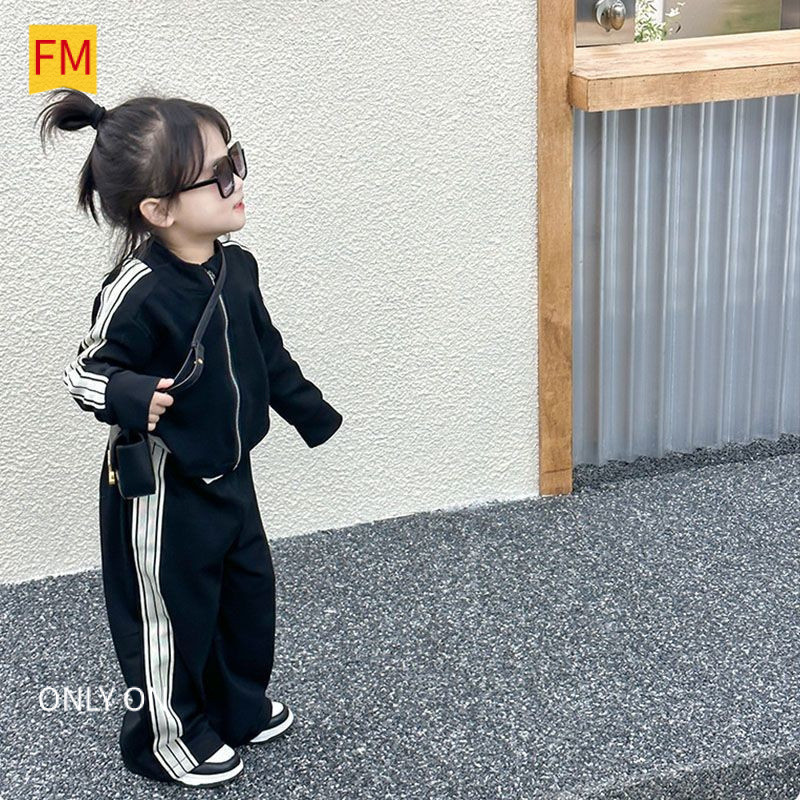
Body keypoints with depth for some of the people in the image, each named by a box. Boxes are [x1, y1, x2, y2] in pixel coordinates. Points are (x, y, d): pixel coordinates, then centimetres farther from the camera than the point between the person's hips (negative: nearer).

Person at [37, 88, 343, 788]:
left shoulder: (237, 265, -3)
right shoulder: (138, 290, -26)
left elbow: (267, 351, 12)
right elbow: (87, 371, -17)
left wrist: (311, 413, 21)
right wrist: (133, 395, -37)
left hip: (230, 473, 8)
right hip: (162, 487, -8)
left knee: (248, 590, 21)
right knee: (170, 612, 8)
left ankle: (240, 706, 43)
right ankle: (165, 737, 29)